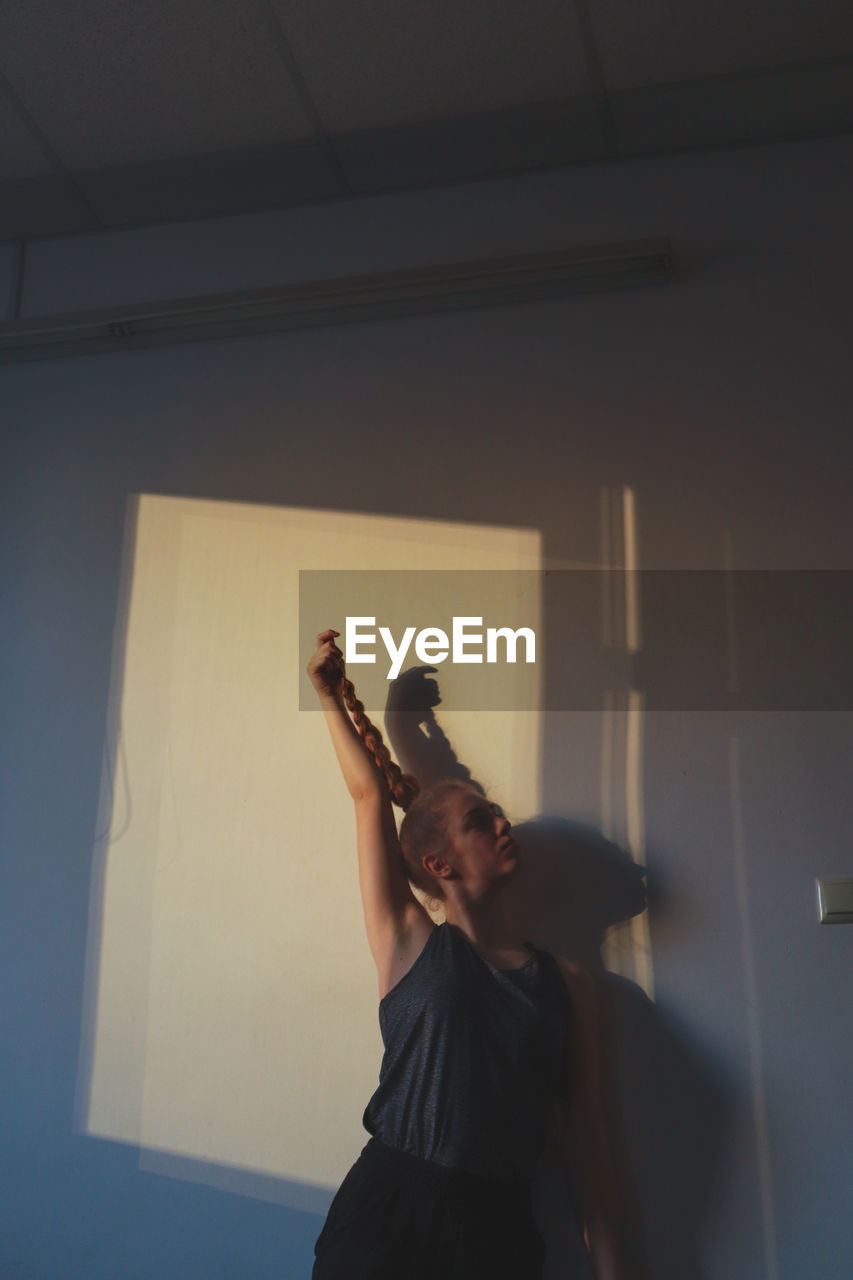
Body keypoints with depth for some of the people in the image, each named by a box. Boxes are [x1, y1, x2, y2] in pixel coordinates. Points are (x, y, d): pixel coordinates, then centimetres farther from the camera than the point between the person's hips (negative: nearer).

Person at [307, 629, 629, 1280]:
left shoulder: (566, 981, 6)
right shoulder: (410, 943, -1)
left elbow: (582, 1125, 7)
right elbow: (369, 794, 0)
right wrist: (332, 699, 9)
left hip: (500, 1227, 2)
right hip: (389, 1217, -1)